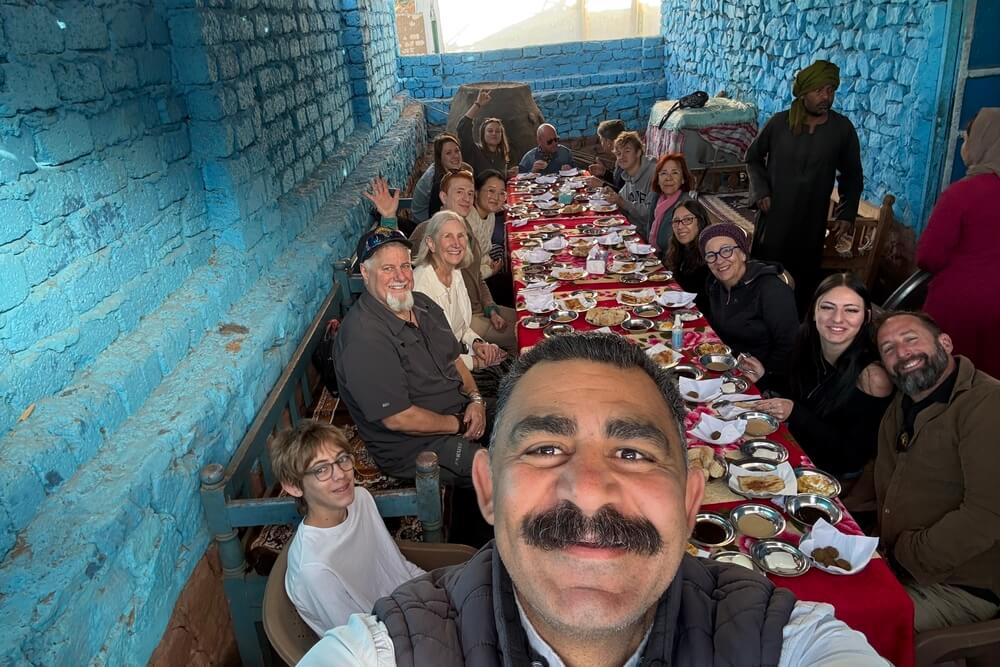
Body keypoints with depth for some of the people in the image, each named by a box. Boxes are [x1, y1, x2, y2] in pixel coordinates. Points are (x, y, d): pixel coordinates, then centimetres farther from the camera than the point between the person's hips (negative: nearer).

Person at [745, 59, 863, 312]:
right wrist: (761, 191, -4)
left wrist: (847, 214, 0)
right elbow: (753, 157, 9)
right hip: (773, 215, 0)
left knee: (803, 281, 6)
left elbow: (852, 175, 8)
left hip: (811, 220, 0)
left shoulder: (842, 128, -3)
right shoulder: (779, 122, -5)